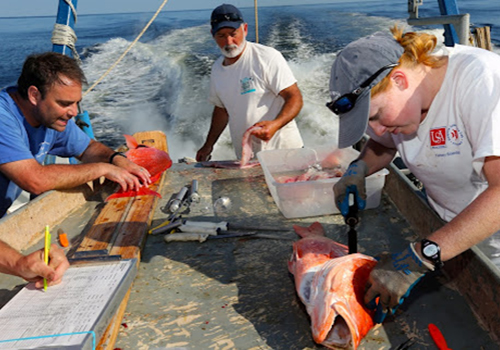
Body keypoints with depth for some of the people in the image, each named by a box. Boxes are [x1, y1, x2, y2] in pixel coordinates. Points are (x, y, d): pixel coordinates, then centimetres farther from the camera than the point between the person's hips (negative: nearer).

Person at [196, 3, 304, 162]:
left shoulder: (268, 57, -10)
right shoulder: (217, 68, 10)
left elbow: (295, 98, -14)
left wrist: (275, 124, -32)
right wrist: (208, 146, 20)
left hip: (282, 149, -5)